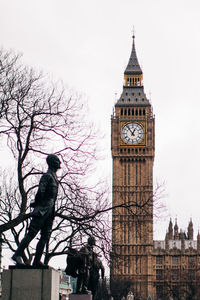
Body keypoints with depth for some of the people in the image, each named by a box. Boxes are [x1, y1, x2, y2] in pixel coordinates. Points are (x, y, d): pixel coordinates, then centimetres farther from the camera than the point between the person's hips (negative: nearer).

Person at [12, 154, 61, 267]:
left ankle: (37, 261, 4)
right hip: (42, 209, -9)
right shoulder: (47, 176, -10)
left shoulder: (54, 177, 20)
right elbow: (41, 192, -18)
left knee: (45, 237, 4)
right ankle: (18, 254, -6)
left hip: (49, 211, 9)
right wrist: (37, 203, -8)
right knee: (32, 233, -9)